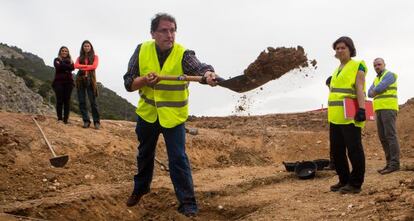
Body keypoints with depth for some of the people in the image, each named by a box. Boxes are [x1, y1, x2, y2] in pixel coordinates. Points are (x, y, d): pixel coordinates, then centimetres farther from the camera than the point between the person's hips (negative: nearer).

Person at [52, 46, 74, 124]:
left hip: (68, 82, 1)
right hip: (59, 82, -1)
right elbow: (58, 66, -10)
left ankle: (66, 118, -4)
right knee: (59, 100, -8)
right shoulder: (57, 60, 11)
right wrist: (67, 66, -9)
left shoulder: (70, 60, 16)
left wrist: (62, 64, -7)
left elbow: (72, 68, -5)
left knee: (67, 100, -4)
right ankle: (59, 118, -4)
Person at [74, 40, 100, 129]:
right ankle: (86, 121, 6)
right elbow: (76, 66, -2)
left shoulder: (94, 57, 10)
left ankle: (97, 122, -2)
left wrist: (82, 67, -7)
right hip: (80, 79, 3)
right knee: (81, 102, 0)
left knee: (93, 101, -6)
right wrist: (87, 65, -13)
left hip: (90, 79, -3)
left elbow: (94, 66, -7)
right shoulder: (80, 57, 16)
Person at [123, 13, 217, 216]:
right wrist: (145, 80, -26)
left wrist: (209, 74, -60)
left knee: (178, 159, -8)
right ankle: (140, 188, 46)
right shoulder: (141, 51, -9)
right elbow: (128, 83, -6)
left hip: (173, 116, -3)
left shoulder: (183, 54, -17)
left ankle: (187, 203, 5)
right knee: (144, 154, 22)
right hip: (147, 113, 3)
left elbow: (200, 68, -37)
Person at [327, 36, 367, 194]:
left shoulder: (357, 66, -2)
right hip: (335, 117, 9)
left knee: (354, 150, -3)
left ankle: (355, 184, 4)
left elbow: (359, 89, -13)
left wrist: (361, 109, -23)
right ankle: (344, 180, 23)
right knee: (337, 150, 12)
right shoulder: (337, 70, 21)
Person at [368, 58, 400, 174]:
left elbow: (379, 88, -15)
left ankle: (394, 164, -16)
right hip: (379, 110, 9)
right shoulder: (376, 79, 24)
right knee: (383, 137, 4)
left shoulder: (389, 75, -3)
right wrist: (376, 92, -7)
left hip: (389, 108, -9)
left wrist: (374, 92, 6)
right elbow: (370, 93, 13)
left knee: (390, 135, -14)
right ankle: (389, 163, 5)